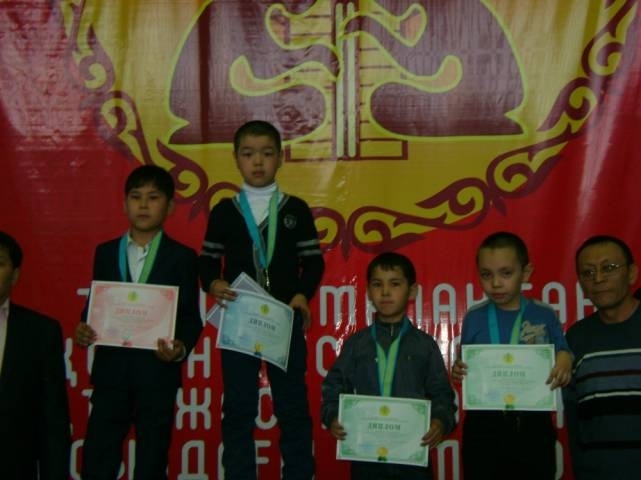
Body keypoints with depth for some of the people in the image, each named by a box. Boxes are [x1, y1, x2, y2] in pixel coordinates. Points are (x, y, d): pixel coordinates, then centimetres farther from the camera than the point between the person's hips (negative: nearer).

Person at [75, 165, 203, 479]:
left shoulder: (182, 257, 1)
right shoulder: (105, 252, 10)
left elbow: (191, 317, -2)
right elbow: (95, 305, 11)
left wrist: (181, 348, -20)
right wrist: (83, 330, -9)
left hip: (158, 372, -2)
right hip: (111, 370, 2)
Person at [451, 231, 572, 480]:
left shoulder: (545, 315, 0)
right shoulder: (474, 317, 2)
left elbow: (563, 355, 6)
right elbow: (466, 365, 8)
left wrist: (565, 360, -16)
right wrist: (459, 371, -14)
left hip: (534, 424, 0)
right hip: (484, 425, 0)